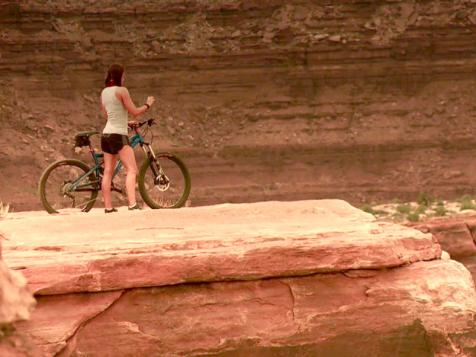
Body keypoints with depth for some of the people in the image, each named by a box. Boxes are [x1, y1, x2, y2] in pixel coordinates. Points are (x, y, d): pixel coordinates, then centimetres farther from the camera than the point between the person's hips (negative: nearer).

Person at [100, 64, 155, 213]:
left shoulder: (104, 92, 13)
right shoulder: (121, 91, -10)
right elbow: (134, 111, -10)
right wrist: (148, 104, 7)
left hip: (106, 134, 8)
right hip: (118, 135, -8)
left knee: (108, 171, 7)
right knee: (132, 169, -12)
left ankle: (108, 206, 6)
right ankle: (132, 204, -24)